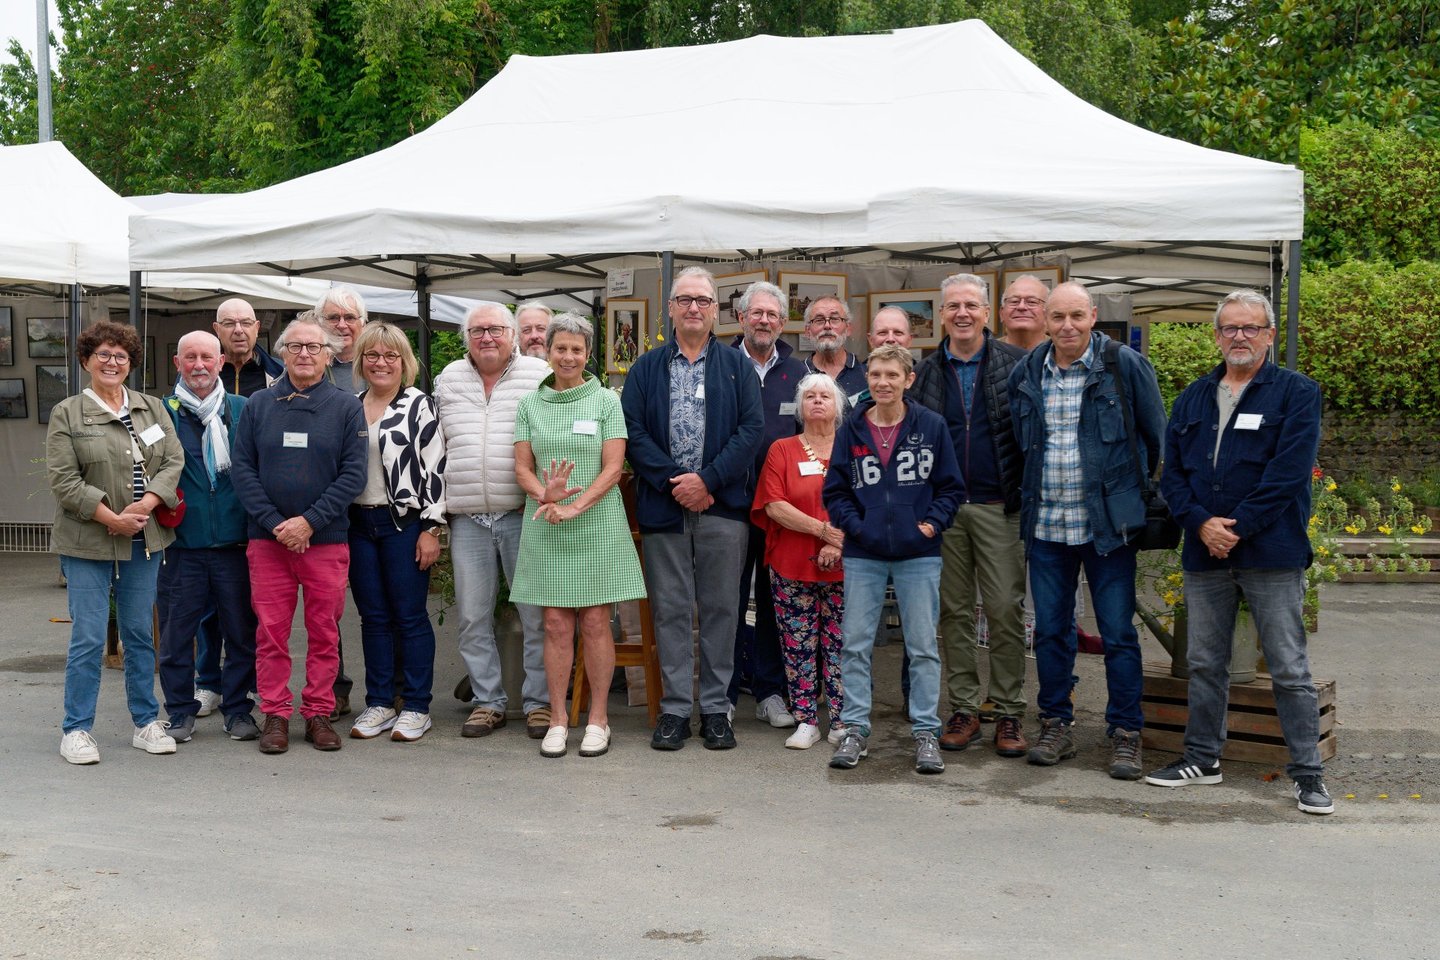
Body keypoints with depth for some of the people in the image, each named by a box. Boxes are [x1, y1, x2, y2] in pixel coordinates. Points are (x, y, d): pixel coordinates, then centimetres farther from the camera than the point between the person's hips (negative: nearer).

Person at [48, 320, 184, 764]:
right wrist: (112, 519, -15)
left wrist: (145, 506, -12)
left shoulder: (152, 409, 11)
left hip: (143, 541, 3)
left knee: (140, 635, 10)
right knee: (88, 639, -3)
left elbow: (173, 462, 3)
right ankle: (76, 730, 9)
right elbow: (63, 480, -7)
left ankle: (146, 722, 19)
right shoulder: (66, 414, 0)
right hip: (88, 544, -3)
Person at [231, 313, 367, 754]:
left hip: (327, 539, -1)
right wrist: (274, 522, -9)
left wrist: (309, 521, -11)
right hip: (267, 538, 1)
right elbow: (242, 469, 2)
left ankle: (319, 713, 15)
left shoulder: (346, 407, 3)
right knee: (271, 632, 3)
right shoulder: (258, 404, 7)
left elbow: (354, 473, -3)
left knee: (325, 632, 5)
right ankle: (275, 715, 13)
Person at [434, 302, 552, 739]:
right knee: (472, 617, 7)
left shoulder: (540, 376, 1)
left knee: (536, 614, 0)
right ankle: (487, 701, 18)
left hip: (523, 515, -3)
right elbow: (437, 445, 18)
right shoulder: (448, 380, 12)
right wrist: (436, 508, 12)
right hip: (467, 518, 3)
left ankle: (539, 702, 11)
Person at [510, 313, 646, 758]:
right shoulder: (530, 404, 9)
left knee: (595, 623, 1)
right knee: (556, 625, 3)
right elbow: (522, 467, 5)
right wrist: (545, 494, -16)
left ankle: (598, 719, 11)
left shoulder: (605, 400, 2)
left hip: (597, 523, -2)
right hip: (545, 526, 2)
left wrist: (575, 506, -16)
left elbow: (614, 467, -5)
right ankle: (558, 720, 11)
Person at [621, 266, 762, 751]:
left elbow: (752, 428, -2)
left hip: (723, 506, 0)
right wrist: (674, 481, -12)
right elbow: (633, 432, 0)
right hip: (662, 506, 1)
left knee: (720, 608, 4)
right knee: (670, 610, 4)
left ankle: (715, 708, 13)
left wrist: (708, 480, -13)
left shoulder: (737, 366, 8)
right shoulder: (646, 368, 10)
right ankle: (675, 709, 12)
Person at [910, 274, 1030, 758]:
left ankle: (1009, 712, 8)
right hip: (942, 508, 3)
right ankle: (963, 708, 17)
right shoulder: (925, 372, 9)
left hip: (999, 505, -3)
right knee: (954, 610, 7)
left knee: (1005, 609, -2)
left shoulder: (1016, 365, 2)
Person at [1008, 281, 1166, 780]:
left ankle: (1125, 734, 13)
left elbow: (1155, 436, 2)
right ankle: (1056, 726, 23)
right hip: (1046, 524, 4)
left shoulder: (1125, 365, -5)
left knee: (1118, 633, 1)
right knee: (1050, 631, 10)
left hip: (1107, 523, -3)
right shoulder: (1026, 373, 6)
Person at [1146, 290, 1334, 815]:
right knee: (1204, 663, 12)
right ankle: (1202, 757, 25)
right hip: (1204, 554, 5)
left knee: (1290, 668, 0)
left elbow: (1288, 472, -11)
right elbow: (1171, 471, 8)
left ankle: (1308, 772, 9)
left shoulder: (1296, 393, -1)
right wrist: (1201, 522, -9)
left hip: (1272, 553, -4)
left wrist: (1237, 527, -15)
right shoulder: (1193, 398, 13)